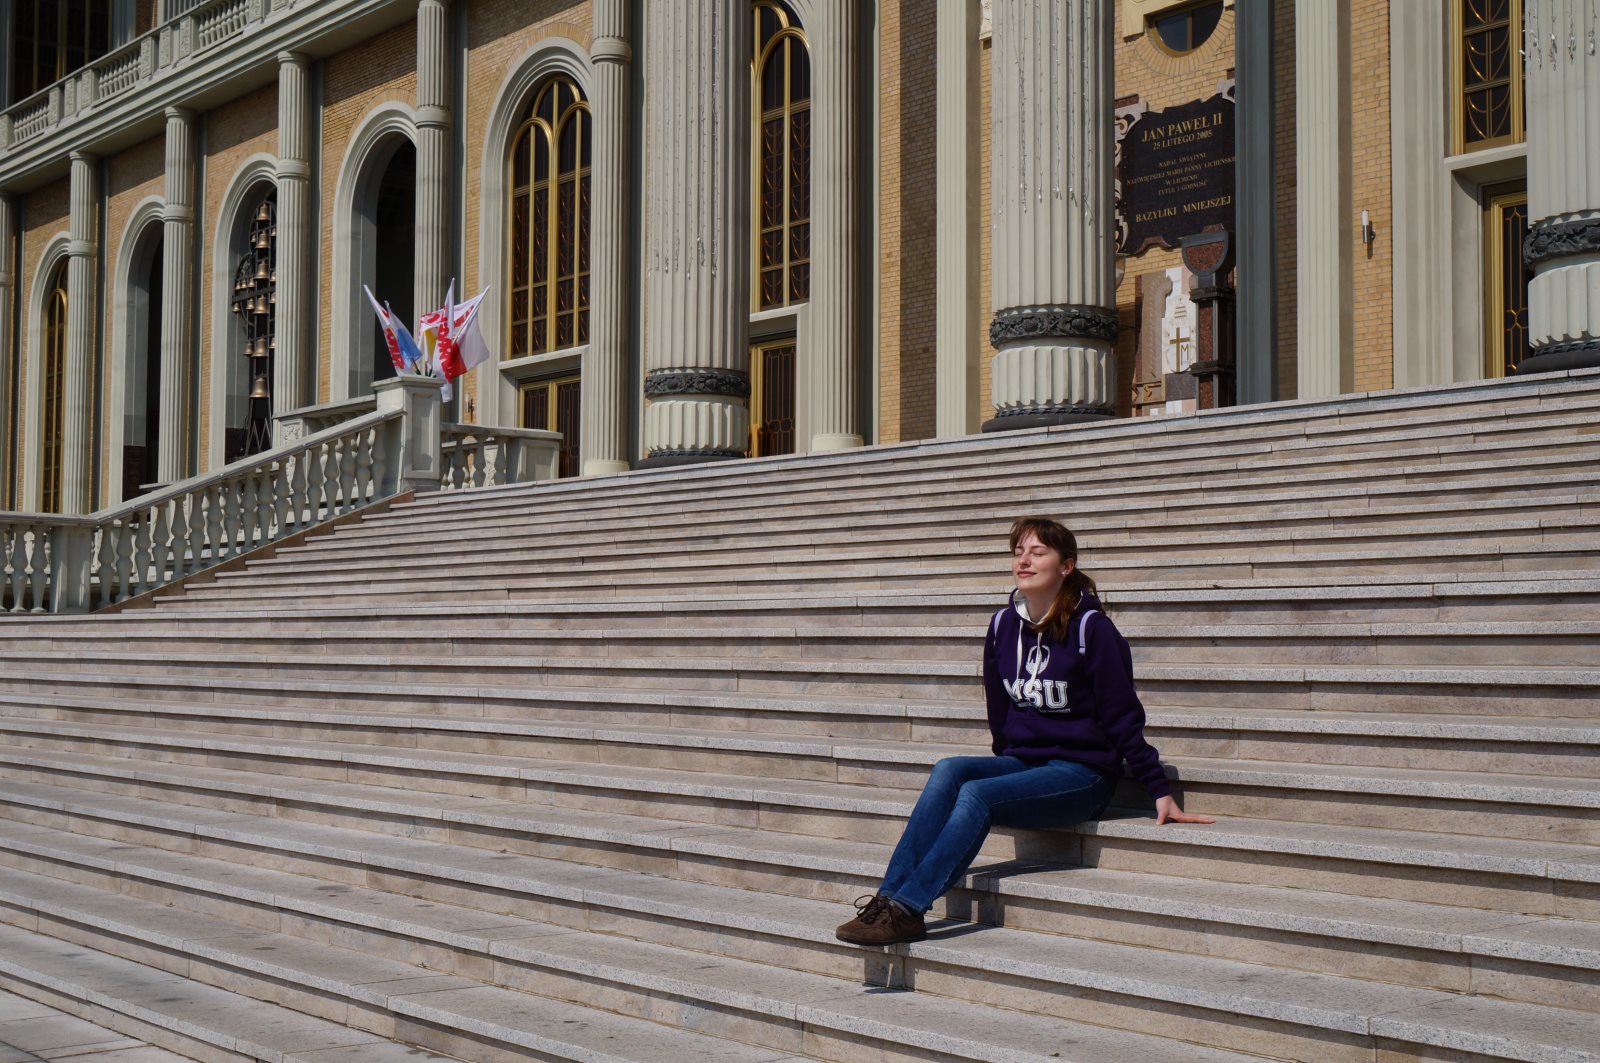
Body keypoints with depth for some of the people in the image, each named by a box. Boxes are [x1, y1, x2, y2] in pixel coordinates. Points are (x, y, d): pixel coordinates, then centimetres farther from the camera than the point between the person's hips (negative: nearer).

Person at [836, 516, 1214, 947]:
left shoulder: (1091, 628, -11)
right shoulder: (1004, 624, 6)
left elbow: (1123, 717, -8)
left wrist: (1161, 792, -9)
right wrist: (1005, 763, 19)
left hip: (1083, 773, -5)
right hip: (1022, 764, 6)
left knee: (975, 794, -28)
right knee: (948, 770, -23)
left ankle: (907, 909, -29)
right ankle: (889, 895, -29)